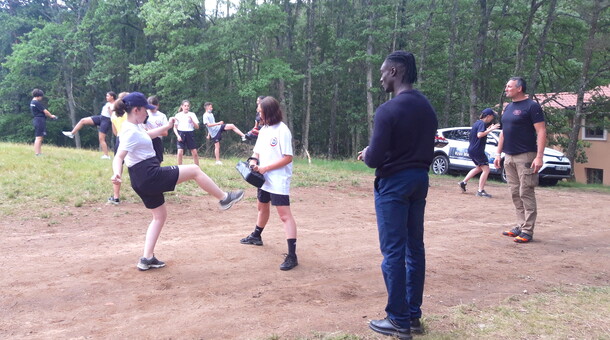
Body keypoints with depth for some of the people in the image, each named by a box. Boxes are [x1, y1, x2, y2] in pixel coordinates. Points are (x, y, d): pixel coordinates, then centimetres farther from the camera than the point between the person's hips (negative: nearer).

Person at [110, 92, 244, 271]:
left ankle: (147, 258, 18)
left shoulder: (134, 127, 10)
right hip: (150, 175, -11)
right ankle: (224, 198, 11)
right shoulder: (131, 132, -19)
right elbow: (119, 157, -30)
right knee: (194, 170, -2)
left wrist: (167, 127, 35)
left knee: (160, 216, 19)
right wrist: (117, 173, -48)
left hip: (142, 180, 11)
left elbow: (148, 134, 31)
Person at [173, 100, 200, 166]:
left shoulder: (192, 114, 5)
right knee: (180, 152, -11)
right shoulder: (178, 115, 4)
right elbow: (175, 128, 7)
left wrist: (191, 119, -13)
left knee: (194, 153, -1)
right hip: (181, 134, -1)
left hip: (190, 134, 1)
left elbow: (197, 127, 0)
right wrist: (177, 136, -8)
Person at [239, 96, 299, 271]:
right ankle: (256, 236, 50)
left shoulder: (282, 130, -16)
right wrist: (253, 161, -6)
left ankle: (292, 256, -15)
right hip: (264, 178, 9)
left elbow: (288, 158, -20)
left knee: (285, 215, -13)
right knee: (262, 207, 27)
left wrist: (265, 168, -19)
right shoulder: (264, 129, 10)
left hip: (278, 181, -9)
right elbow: (258, 150, 17)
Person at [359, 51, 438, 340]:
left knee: (393, 251, 0)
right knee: (414, 248, 13)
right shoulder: (427, 107, 9)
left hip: (393, 183, -8)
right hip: (419, 180, 8)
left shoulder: (388, 110, -17)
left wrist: (366, 155, 2)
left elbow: (375, 159, -19)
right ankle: (413, 315, 22)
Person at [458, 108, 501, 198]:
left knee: (479, 168, 25)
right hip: (477, 150, -10)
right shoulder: (482, 123, -13)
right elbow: (480, 135, -28)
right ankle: (481, 191, -8)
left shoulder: (477, 122, 16)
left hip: (472, 149, 10)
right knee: (486, 169, -6)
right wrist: (490, 129, -28)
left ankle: (464, 182, 24)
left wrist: (488, 129, 21)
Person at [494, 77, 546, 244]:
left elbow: (541, 132, -12)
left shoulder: (531, 106, -7)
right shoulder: (508, 108, 16)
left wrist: (539, 157, -20)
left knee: (526, 194, -6)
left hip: (525, 157, -7)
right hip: (509, 158, 8)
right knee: (515, 193, 9)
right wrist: (498, 153, 17)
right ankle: (520, 226, 16)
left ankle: (527, 231, -2)